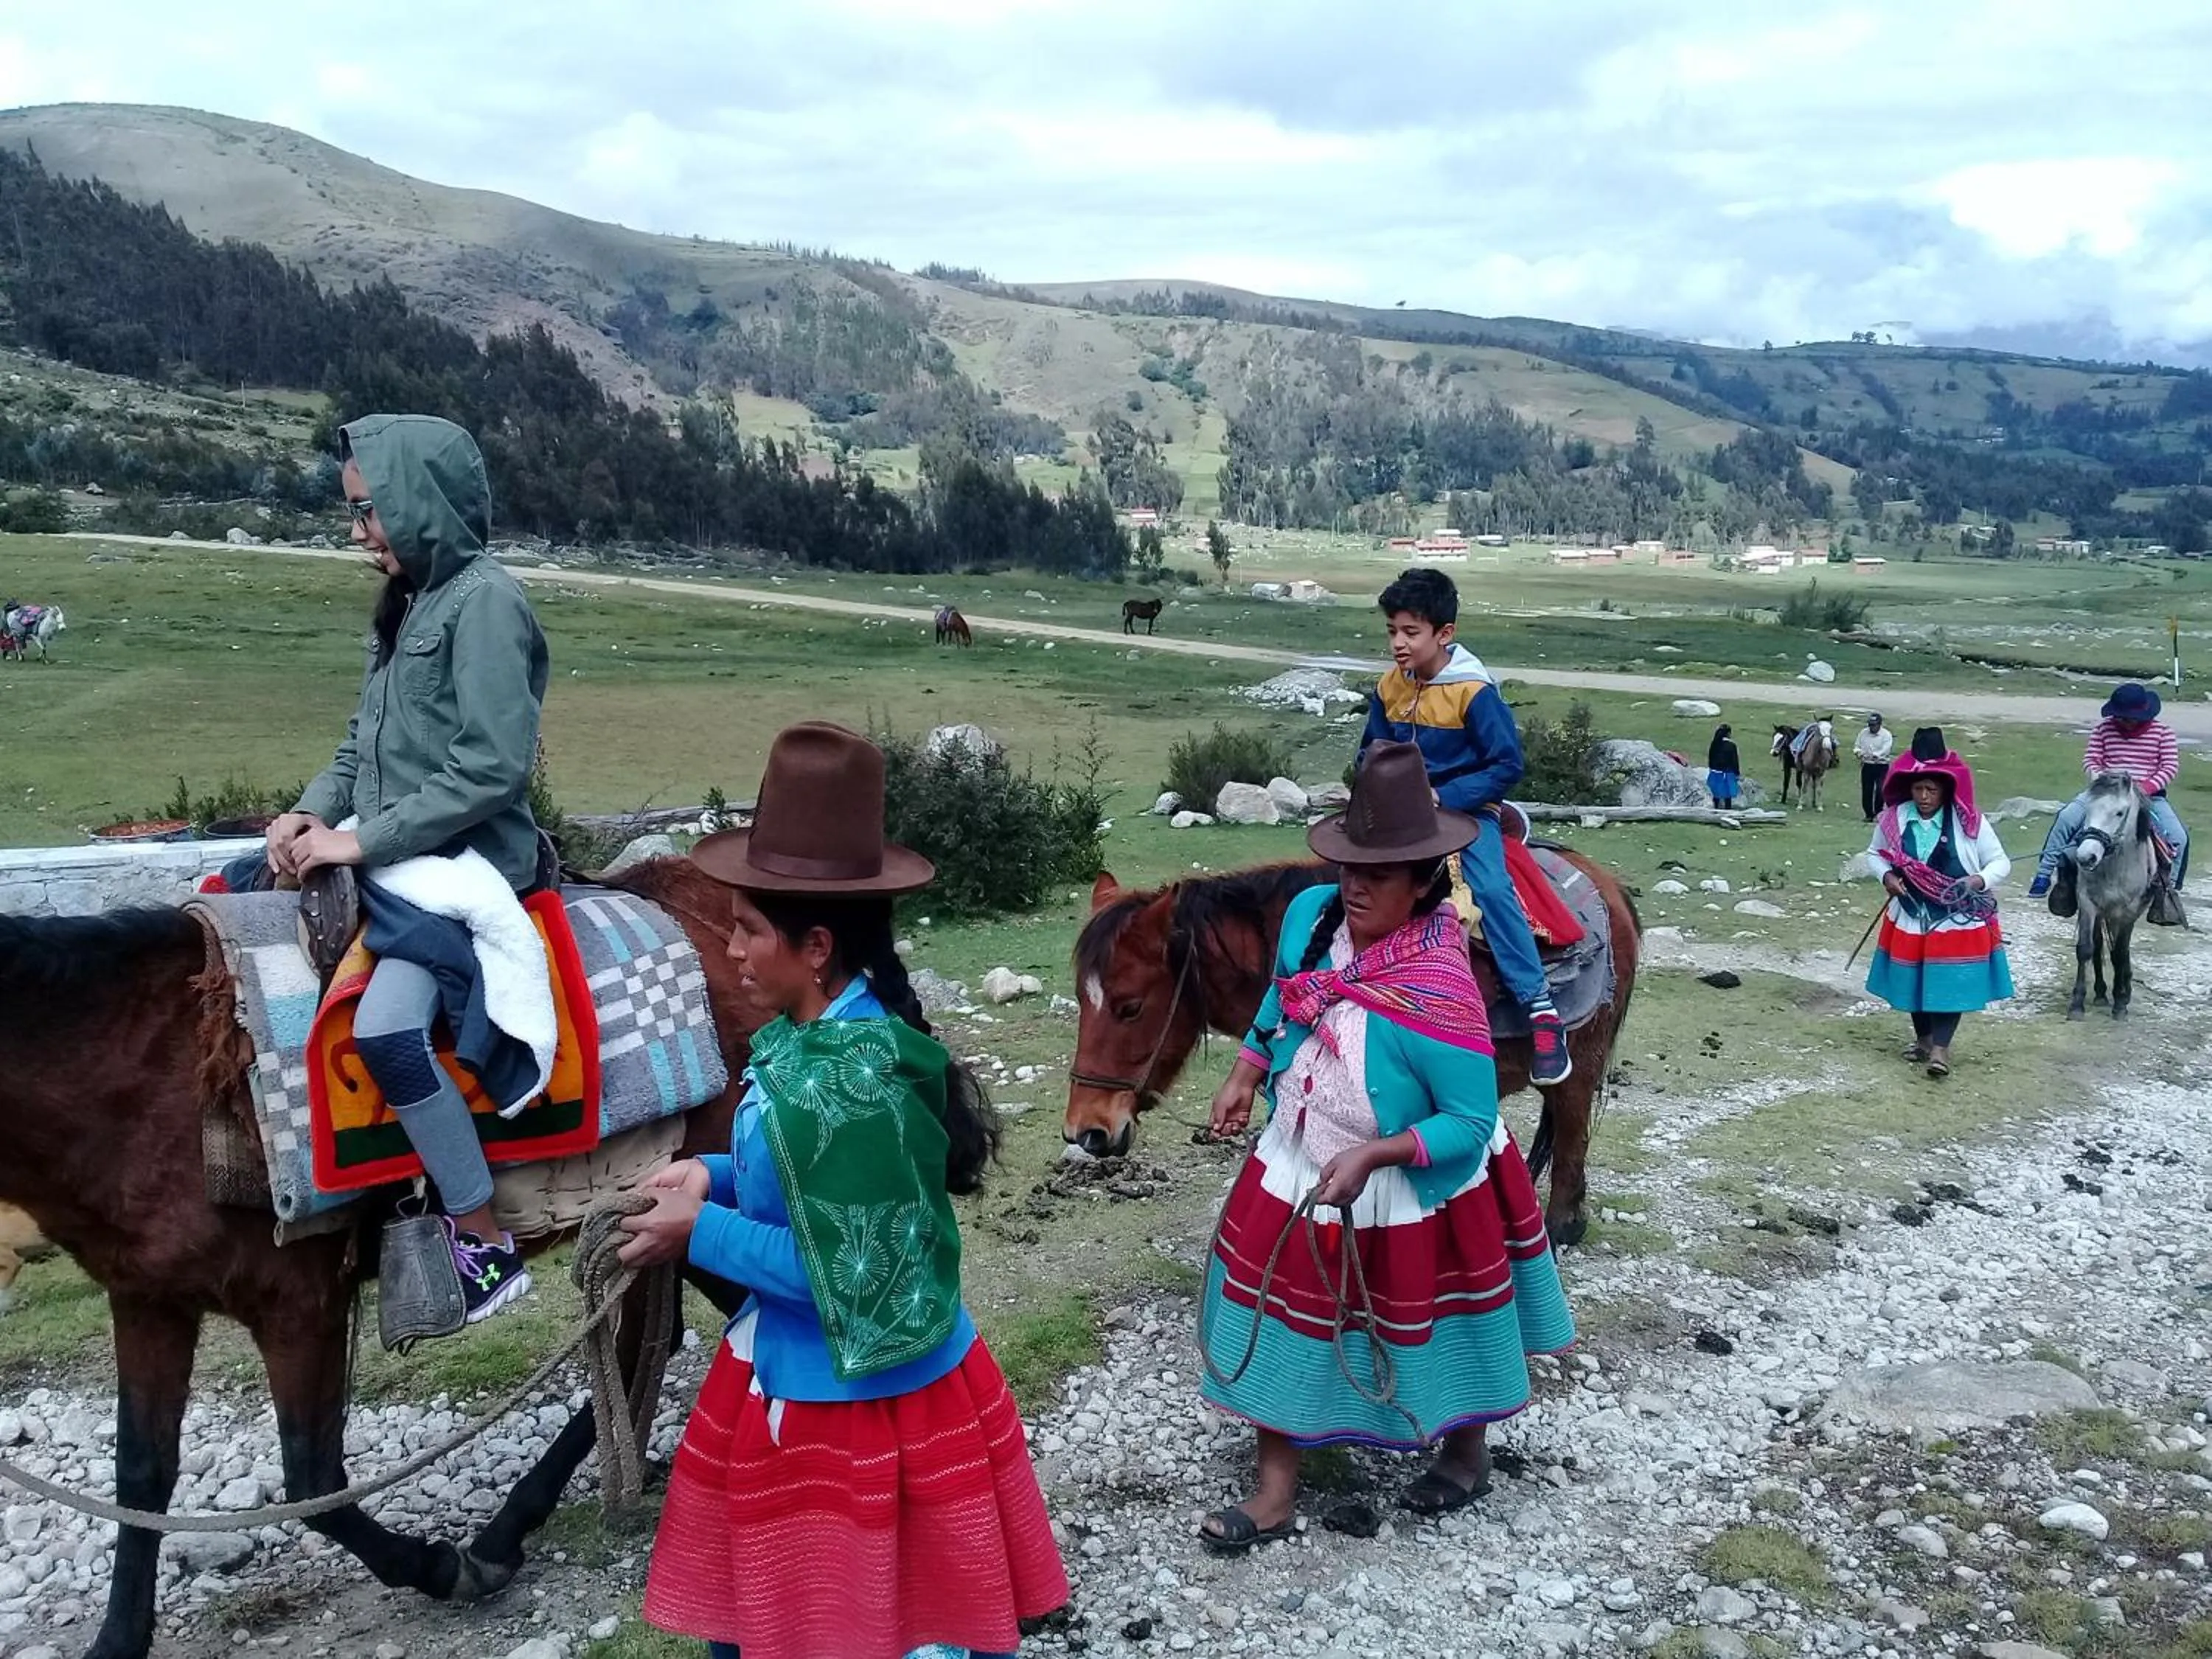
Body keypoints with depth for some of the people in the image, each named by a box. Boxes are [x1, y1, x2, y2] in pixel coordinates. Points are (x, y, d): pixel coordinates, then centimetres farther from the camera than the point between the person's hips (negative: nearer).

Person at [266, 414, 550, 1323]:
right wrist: (316, 812, 0)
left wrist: (363, 841, -19)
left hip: (467, 864, -10)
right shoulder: (408, 601, 13)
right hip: (393, 857, 10)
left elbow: (490, 770, -22)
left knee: (384, 1028, -26)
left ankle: (486, 1241, -10)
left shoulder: (485, 601, -14)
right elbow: (366, 740, 18)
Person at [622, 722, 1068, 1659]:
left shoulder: (842, 1083, -30)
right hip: (795, 1380, 9)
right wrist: (717, 1175, -2)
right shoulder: (808, 1035, -1)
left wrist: (704, 1234, -20)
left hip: (857, 1404, -9)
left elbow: (861, 1276, -27)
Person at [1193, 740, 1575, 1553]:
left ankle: (1467, 1453, 49)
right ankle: (1275, 1494, 31)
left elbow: (1471, 1123, -26)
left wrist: (1371, 1156, -34)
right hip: (1297, 1173, 6)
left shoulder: (1439, 992, -32)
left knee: (1434, 1331, 18)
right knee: (1278, 1325, 13)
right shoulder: (1310, 913, -13)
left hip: (1413, 1195, -6)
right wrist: (1244, 1075, -1)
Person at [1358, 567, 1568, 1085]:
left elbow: (1507, 766, -14)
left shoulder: (1474, 692, -15)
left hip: (1466, 807, -6)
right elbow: (1369, 753, 15)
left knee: (1491, 887, -27)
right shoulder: (1388, 688, 2)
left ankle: (1540, 1009, -24)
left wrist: (1443, 797, -21)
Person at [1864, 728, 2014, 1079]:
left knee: (1951, 982, -5)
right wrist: (1886, 876, -10)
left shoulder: (1970, 823, -14)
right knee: (1914, 980, 13)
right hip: (1911, 917, 3)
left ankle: (1940, 1047, 3)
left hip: (1959, 921, -3)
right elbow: (1874, 853, 10)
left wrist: (1980, 880, -25)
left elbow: (2001, 862, -6)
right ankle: (1923, 1038, 32)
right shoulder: (1894, 818, -7)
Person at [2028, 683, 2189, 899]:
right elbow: (2090, 760, 4)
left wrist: (2147, 787, -20)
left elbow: (2171, 767, -4)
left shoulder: (2162, 731, 0)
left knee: (2178, 837, -19)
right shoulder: (2105, 728, 3)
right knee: (2066, 817, -23)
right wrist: (2097, 776, -20)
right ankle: (2044, 874, -16)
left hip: (2149, 795, 0)